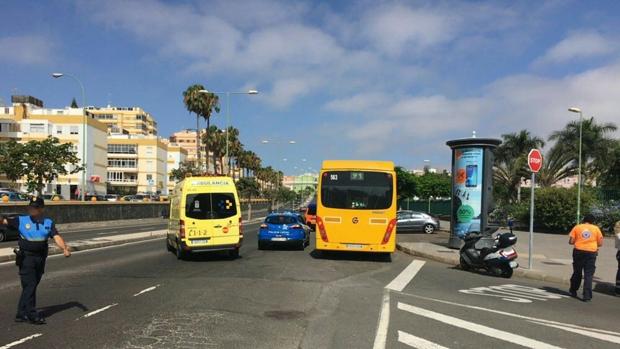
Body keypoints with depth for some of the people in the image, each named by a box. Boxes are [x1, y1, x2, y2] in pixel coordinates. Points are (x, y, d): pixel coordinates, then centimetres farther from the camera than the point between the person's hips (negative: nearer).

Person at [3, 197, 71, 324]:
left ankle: (21, 314, 22)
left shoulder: (48, 223, 6)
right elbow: (5, 221, -11)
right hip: (26, 258, -4)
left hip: (41, 258, 4)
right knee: (29, 286, -6)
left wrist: (65, 248, -20)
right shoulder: (21, 220, 1)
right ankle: (32, 314, 0)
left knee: (32, 286, 11)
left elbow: (56, 237, -5)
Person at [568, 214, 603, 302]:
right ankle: (587, 296, -3)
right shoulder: (596, 228, 5)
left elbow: (571, 241, -1)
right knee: (589, 275, 1)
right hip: (591, 253, -1)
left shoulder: (577, 227, 4)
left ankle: (573, 291, 27)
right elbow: (600, 243, 3)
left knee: (577, 272, 16)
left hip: (578, 252, 1)